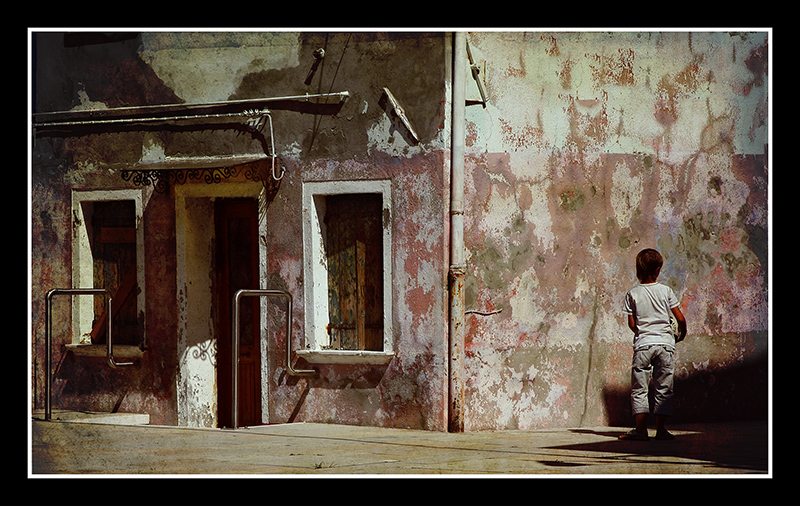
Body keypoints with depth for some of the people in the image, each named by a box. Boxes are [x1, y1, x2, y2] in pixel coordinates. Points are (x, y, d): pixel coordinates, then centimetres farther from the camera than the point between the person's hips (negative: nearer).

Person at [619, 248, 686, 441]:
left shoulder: (632, 294, 0)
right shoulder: (666, 291, 1)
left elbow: (632, 324, 3)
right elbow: (680, 319, 1)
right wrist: (681, 335, 20)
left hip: (643, 344, 0)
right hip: (665, 344, 1)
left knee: (639, 389, 3)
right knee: (664, 388, 6)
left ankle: (641, 430, -2)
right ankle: (661, 429, 5)